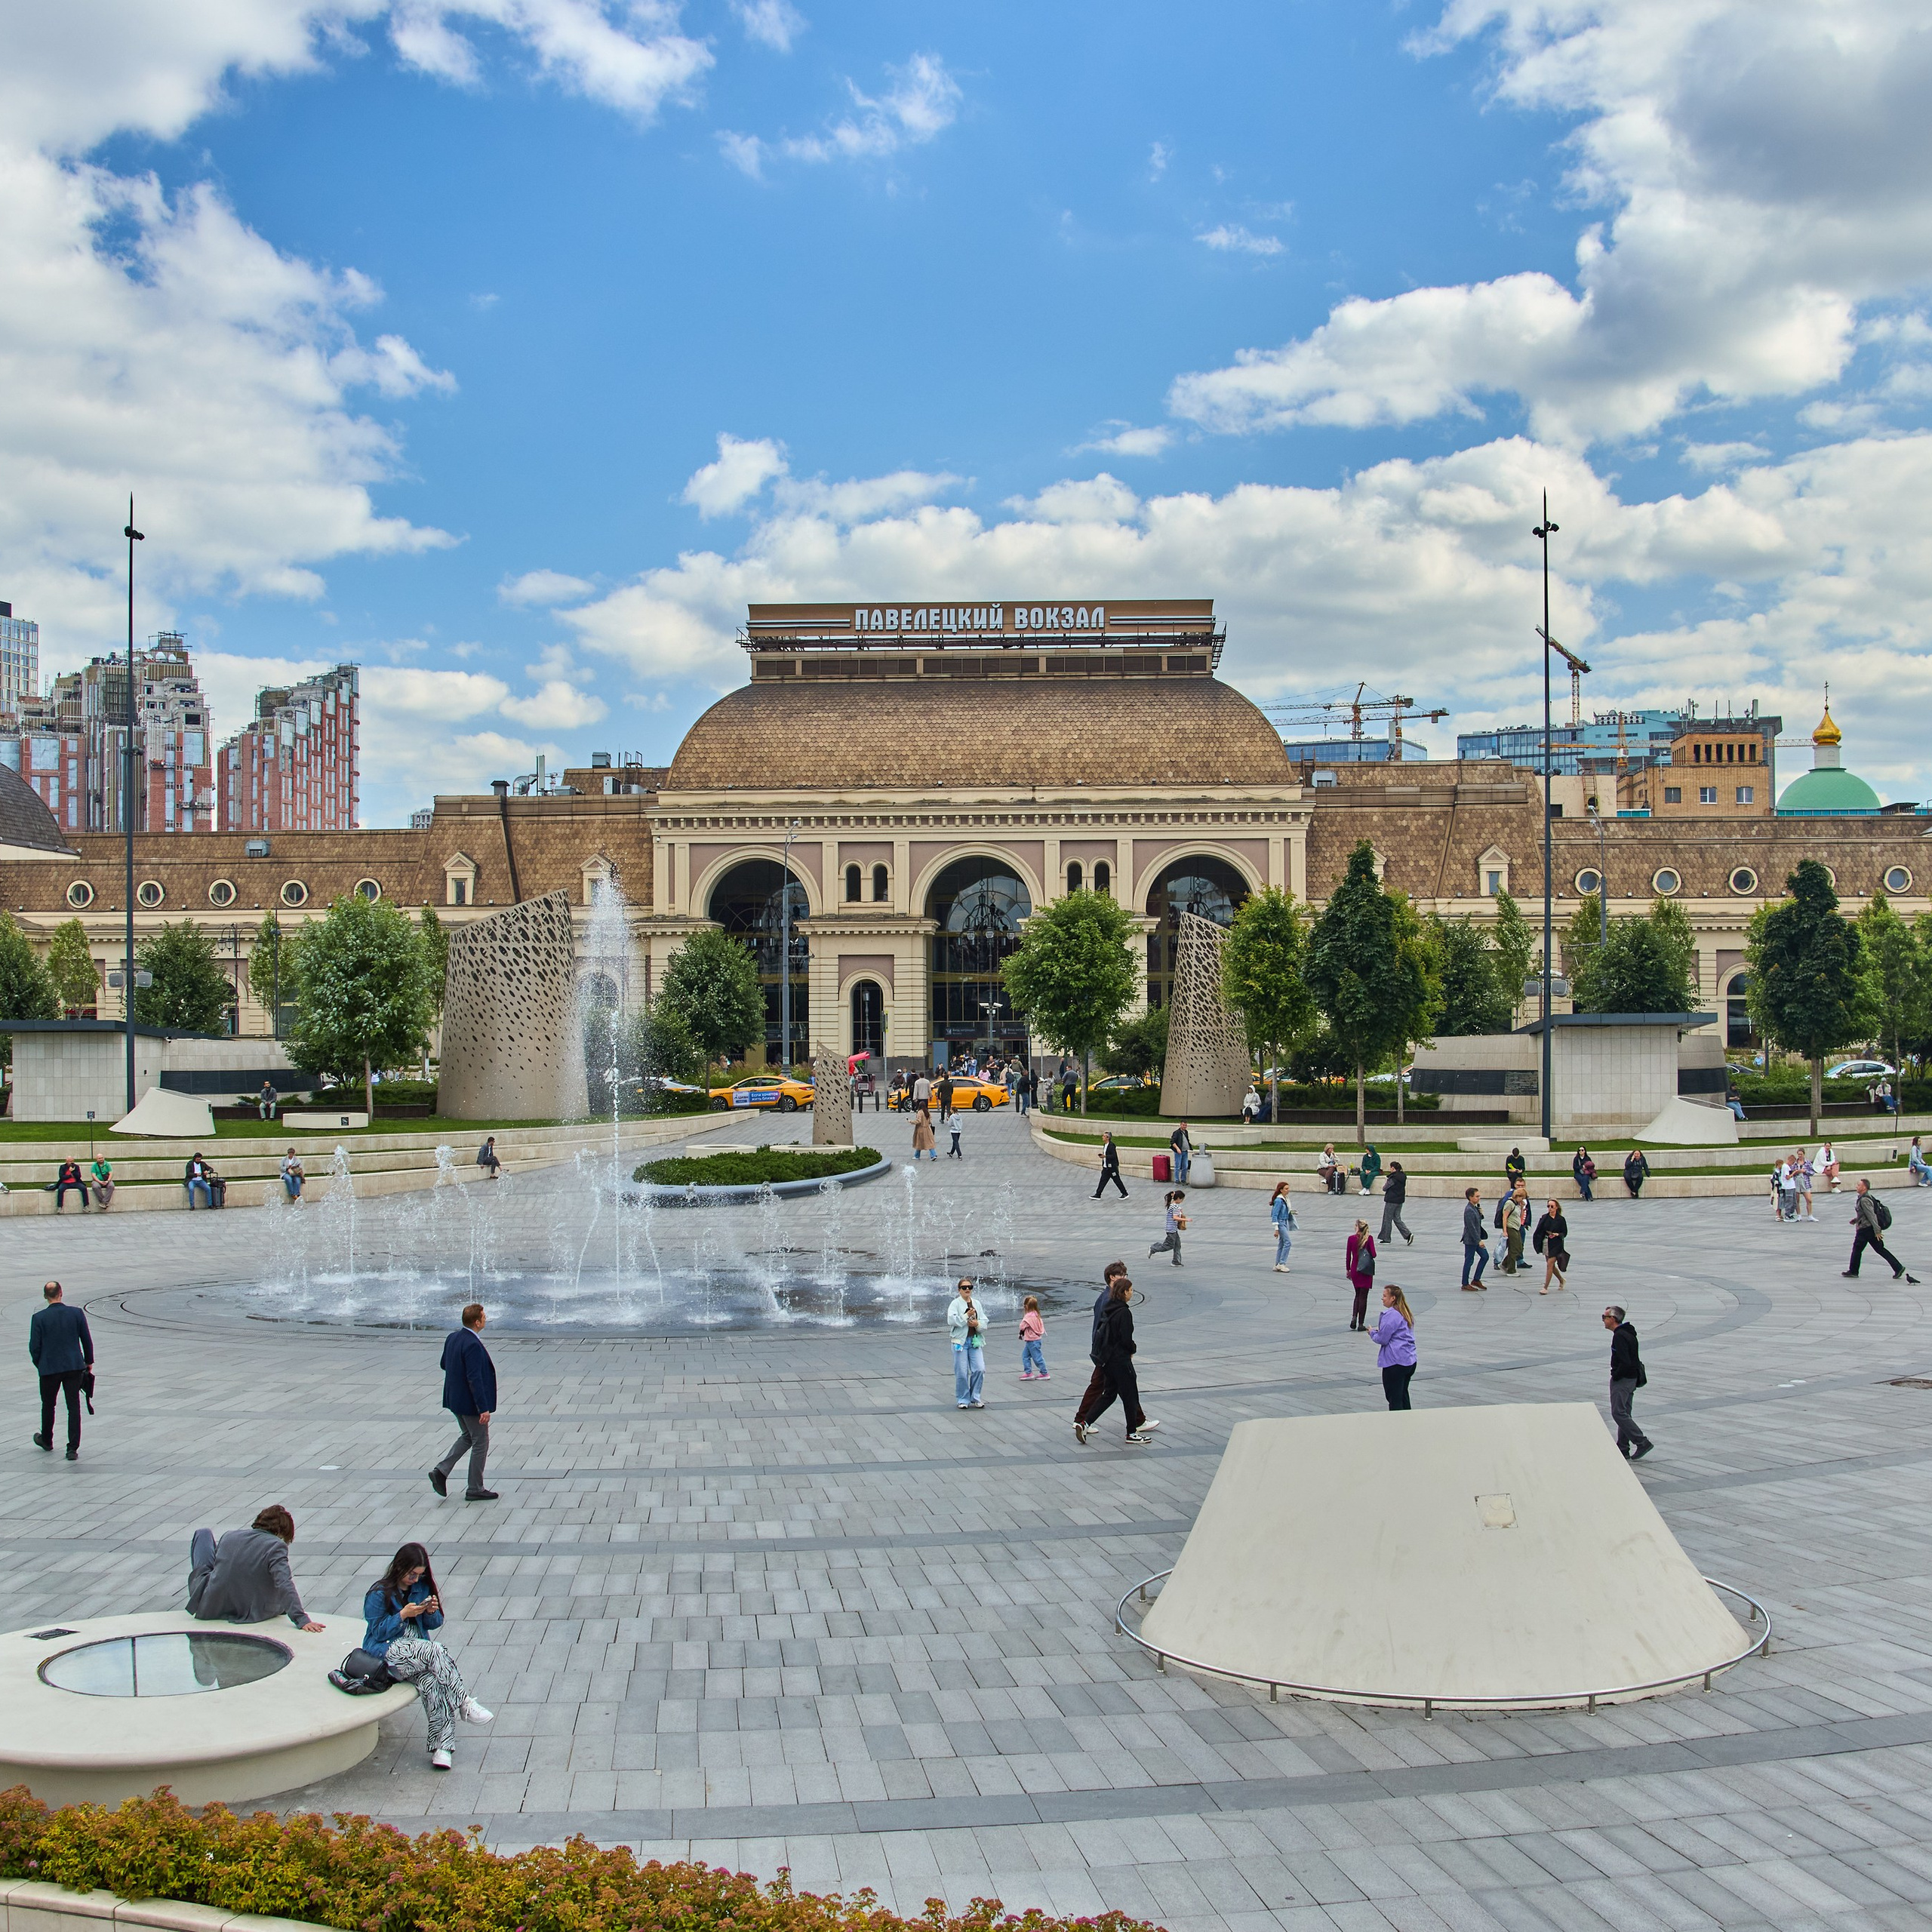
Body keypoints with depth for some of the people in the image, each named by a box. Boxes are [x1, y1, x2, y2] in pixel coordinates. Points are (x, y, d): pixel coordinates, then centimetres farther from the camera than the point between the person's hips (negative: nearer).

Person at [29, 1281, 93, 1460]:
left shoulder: (39, 1318, -9)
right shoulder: (77, 1314, -5)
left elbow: (34, 1346, -5)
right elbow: (87, 1340, 2)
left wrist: (39, 1364, 13)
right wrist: (89, 1361, 16)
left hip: (49, 1368, 0)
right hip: (74, 1367, 1)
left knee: (48, 1405, 20)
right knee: (74, 1407, 3)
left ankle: (47, 1441, 39)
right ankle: (73, 1449, -3)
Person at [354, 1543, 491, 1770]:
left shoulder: (422, 1588, 12)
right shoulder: (379, 1594, -3)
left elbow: (434, 1624, 17)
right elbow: (378, 1632, -5)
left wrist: (431, 1613, -5)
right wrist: (403, 1615, -15)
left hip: (418, 1653, 4)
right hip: (387, 1652, -4)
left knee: (432, 1683, -30)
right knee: (435, 1651, -33)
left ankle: (442, 1746, -31)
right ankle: (464, 1704, -26)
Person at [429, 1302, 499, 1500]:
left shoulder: (452, 1337, 1)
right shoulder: (472, 1345, -26)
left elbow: (443, 1364, 13)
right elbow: (474, 1379, -28)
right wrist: (483, 1408, -25)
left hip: (455, 1399, 9)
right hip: (471, 1402, -9)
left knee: (468, 1436, 25)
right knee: (480, 1443, 6)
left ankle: (441, 1471, 14)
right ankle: (475, 1489, 14)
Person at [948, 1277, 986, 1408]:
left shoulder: (976, 1304, 13)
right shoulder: (955, 1303, -2)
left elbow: (985, 1322, 11)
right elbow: (951, 1320, -16)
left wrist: (977, 1324, -10)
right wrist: (967, 1316, -16)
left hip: (975, 1341, 4)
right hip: (960, 1341, -4)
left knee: (980, 1369, -4)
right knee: (962, 1372, -2)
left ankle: (975, 1398, 11)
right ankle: (963, 1400, 12)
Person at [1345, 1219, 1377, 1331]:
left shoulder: (1351, 1239, -3)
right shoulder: (1369, 1238, -9)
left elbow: (1348, 1256, 1)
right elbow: (1373, 1254, -13)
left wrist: (1347, 1270, 11)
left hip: (1355, 1270, 2)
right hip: (1366, 1271, -2)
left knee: (1358, 1295, 19)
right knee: (1363, 1296, 3)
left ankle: (1354, 1317, 0)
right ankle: (1361, 1323, 3)